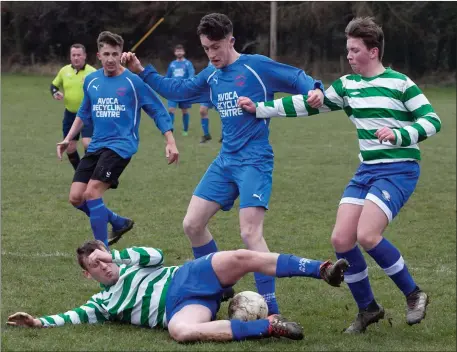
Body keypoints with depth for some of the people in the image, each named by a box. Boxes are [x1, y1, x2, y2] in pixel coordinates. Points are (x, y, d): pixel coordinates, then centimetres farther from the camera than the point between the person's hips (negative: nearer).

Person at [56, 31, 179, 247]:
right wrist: (68, 139, 17)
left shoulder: (133, 81, -7)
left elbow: (158, 111, -2)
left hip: (121, 145, -6)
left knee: (92, 192, -21)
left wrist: (170, 142, -9)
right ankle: (119, 223, 23)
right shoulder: (91, 81, 8)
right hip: (96, 146, 6)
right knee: (76, 198, -1)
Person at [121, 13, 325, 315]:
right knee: (192, 225, 4)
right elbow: (176, 90, 23)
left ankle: (271, 311, -16)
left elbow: (296, 77, -7)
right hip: (225, 162, 8)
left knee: (250, 233, -19)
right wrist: (142, 71, 14)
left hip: (254, 162, -8)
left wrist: (315, 90, -28)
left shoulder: (256, 66, -7)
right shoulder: (211, 77, 13)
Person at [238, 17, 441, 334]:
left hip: (399, 170, -7)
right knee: (341, 239, -4)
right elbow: (308, 104, 15)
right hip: (367, 170, 7)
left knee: (367, 236, -22)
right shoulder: (346, 86, 10)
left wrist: (399, 135, -26)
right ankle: (368, 309, 14)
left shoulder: (399, 83, -8)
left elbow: (433, 121, -11)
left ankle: (414, 295, -2)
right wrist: (260, 109, 11)